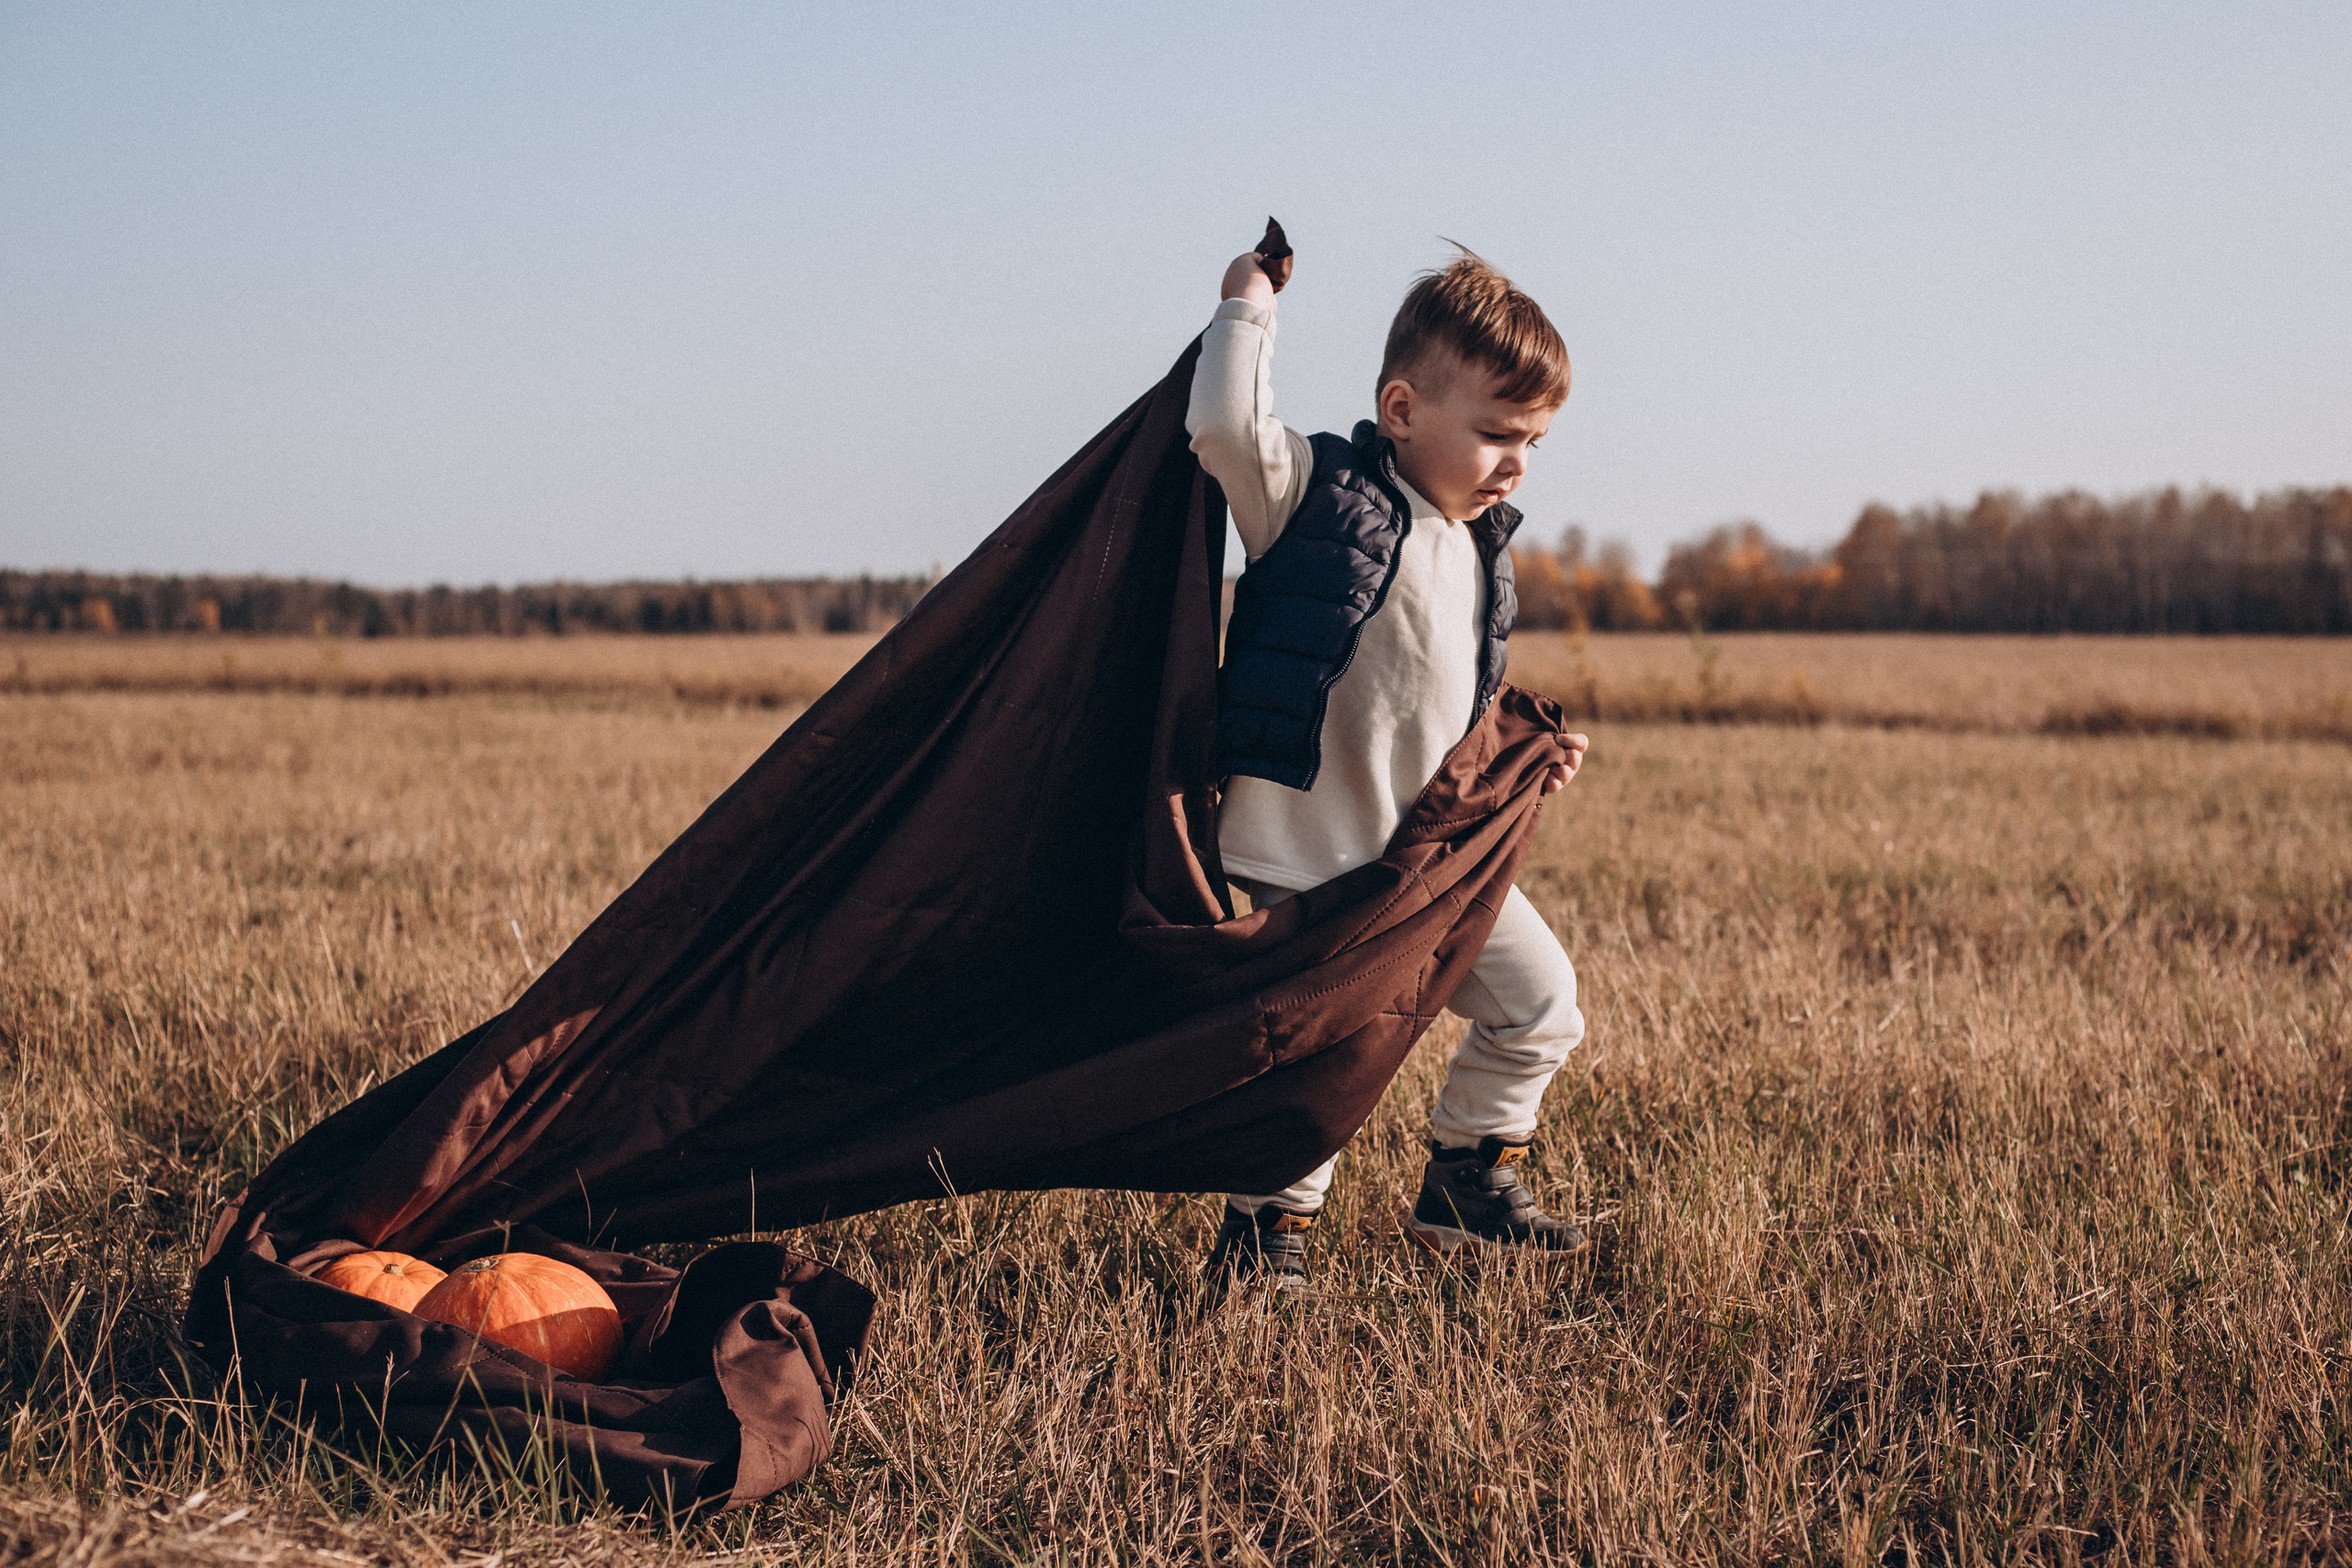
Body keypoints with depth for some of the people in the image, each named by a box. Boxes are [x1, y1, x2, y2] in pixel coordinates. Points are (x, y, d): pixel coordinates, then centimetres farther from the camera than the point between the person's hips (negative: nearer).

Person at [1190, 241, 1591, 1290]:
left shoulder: (1477, 551, 13)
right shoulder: (1320, 495, -9)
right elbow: (1224, 424, -28)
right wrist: (1247, 308, -15)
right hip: (1308, 854, -7)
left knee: (1540, 1001, 11)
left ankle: (1466, 1183, 28)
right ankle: (1267, 1224, 15)